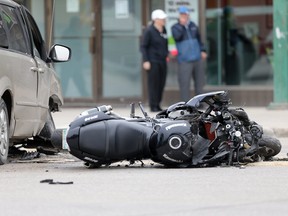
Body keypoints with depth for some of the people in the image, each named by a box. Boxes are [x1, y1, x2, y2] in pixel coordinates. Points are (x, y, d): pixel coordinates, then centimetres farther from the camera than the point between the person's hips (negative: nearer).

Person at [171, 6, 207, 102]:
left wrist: (202, 50, 12)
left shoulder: (193, 25, 12)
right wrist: (182, 25, -21)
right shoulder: (175, 27, -2)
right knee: (184, 83, -9)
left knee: (199, 81, 12)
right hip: (184, 60, -5)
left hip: (197, 58, 5)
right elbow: (177, 37, -22)